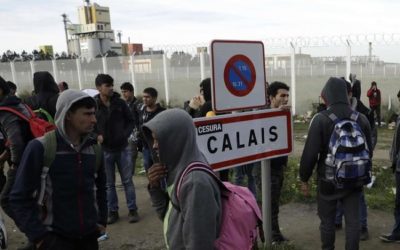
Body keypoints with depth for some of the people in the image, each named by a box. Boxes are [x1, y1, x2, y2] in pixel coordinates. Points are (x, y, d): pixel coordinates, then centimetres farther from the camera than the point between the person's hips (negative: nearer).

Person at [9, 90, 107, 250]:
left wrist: (102, 220, 8)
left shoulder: (94, 147, 2)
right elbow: (20, 197, -9)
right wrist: (38, 236, -11)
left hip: (89, 234, 5)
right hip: (55, 237, -4)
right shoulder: (40, 148, -12)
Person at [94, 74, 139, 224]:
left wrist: (126, 135, -9)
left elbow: (130, 121, 6)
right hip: (105, 150, -1)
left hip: (123, 148, 1)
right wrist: (96, 137, -17)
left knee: (127, 180, 9)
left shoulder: (120, 103, -4)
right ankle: (112, 212, 25)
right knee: (109, 184, 11)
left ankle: (132, 210, 21)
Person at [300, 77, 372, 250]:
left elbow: (310, 153, -17)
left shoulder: (320, 119, -16)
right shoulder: (361, 119, -1)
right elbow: (368, 152, 7)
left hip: (328, 180, -3)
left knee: (327, 221, 11)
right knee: (353, 221, 12)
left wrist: (304, 179, -5)